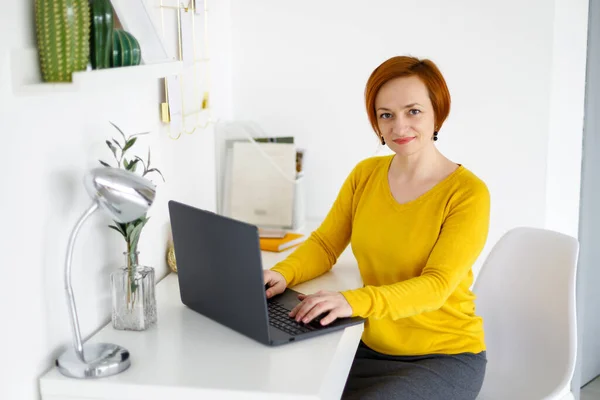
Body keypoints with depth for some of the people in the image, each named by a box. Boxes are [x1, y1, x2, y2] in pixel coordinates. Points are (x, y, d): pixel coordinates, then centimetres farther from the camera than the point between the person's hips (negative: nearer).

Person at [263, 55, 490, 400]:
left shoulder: (468, 193, -14)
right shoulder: (365, 174, 3)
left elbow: (436, 285, -23)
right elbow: (324, 245, 6)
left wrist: (355, 301, -39)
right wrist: (283, 274, -16)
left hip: (444, 358, -4)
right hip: (371, 348, 5)